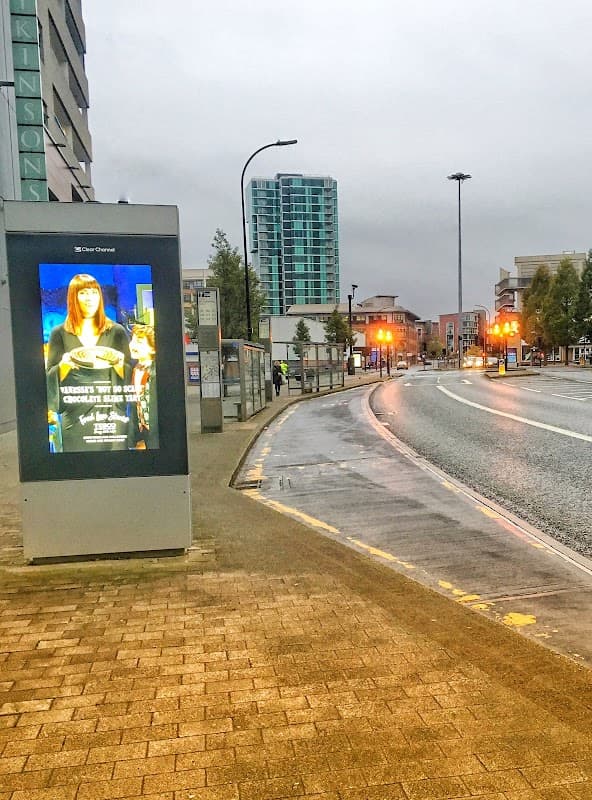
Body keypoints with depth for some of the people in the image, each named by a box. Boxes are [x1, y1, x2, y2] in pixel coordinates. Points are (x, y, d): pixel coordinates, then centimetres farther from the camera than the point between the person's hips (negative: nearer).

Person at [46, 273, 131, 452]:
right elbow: (51, 376, 8)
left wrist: (117, 361, -10)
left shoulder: (116, 332, 8)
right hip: (75, 416, 0)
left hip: (112, 413, 0)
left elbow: (129, 375, 10)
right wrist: (65, 363, -10)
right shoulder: (60, 333, 8)